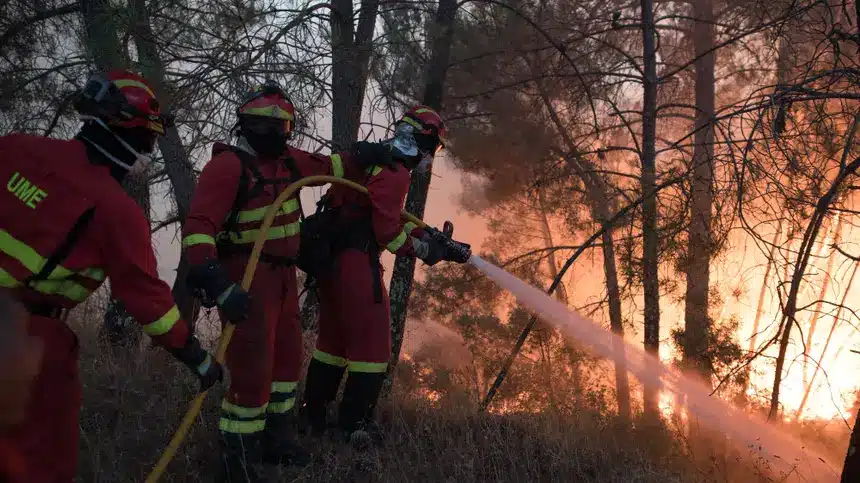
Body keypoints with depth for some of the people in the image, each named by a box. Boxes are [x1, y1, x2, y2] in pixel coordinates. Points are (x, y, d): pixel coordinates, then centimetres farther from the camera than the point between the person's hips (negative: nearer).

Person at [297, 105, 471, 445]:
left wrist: (430, 235, 18)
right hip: (357, 263, -10)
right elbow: (389, 233, -16)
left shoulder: (370, 160, 18)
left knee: (333, 338, 19)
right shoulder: (395, 174, -14)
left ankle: (313, 416, 26)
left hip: (329, 260, 10)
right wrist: (432, 250, -5)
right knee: (371, 346, -2)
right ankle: (354, 428, 2)